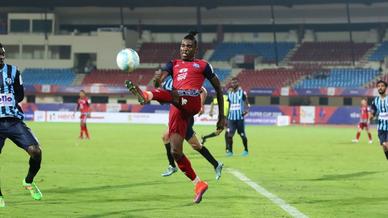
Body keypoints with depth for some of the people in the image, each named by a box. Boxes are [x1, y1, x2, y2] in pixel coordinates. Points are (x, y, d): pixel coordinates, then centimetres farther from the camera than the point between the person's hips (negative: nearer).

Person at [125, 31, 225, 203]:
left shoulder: (202, 65, 17)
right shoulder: (174, 64, 26)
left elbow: (218, 88, 19)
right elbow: (160, 80, 9)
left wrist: (221, 116, 14)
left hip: (191, 102, -5)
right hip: (177, 108, 5)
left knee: (175, 96, -39)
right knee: (175, 152, -4)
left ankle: (147, 95, -68)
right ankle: (198, 184, 7)